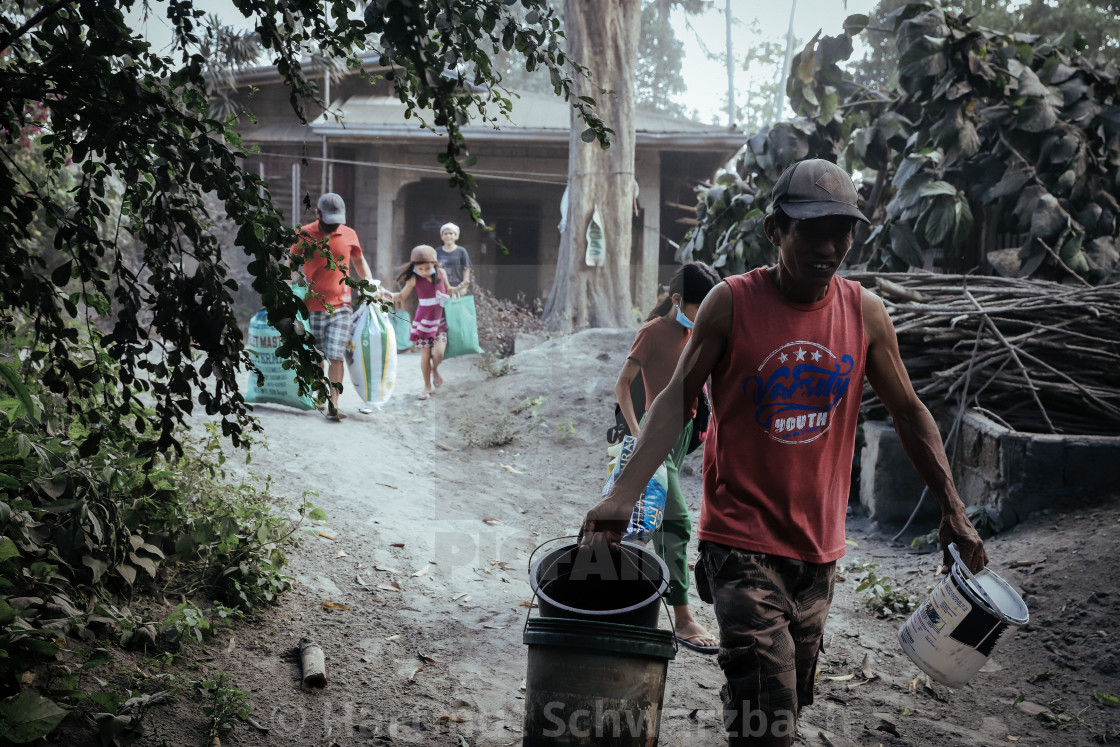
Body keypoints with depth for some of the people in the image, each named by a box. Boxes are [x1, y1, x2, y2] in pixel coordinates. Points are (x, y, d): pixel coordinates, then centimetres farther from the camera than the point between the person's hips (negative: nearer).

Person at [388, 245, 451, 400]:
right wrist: (388, 295, -14)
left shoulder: (441, 273, -2)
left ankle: (435, 370, 21)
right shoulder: (414, 279, -8)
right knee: (425, 355, 2)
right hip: (424, 320, -1)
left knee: (438, 353, -15)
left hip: (440, 320, 1)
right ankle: (427, 386, 20)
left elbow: (448, 290, 15)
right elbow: (402, 296, 2)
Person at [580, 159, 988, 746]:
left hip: (819, 549, 5)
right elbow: (678, 396, -10)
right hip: (741, 542, -4)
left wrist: (953, 510, 8)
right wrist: (626, 490, -22)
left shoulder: (865, 312, 1)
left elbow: (908, 412, 10)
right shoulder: (732, 302, -9)